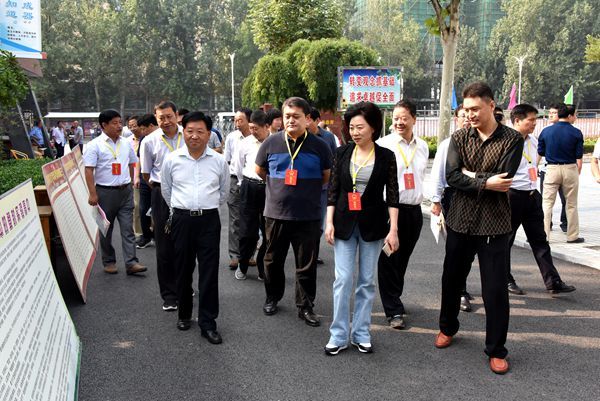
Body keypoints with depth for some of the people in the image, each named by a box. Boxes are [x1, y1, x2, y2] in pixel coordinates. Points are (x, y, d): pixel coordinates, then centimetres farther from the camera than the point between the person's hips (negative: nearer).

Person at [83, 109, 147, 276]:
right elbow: (89, 170, -10)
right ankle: (109, 262, 20)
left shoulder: (126, 144, 9)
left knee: (128, 228, 0)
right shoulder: (95, 145, -6)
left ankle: (131, 263, -1)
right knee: (106, 229, 8)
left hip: (125, 190, 4)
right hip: (105, 192, -4)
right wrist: (93, 194, -16)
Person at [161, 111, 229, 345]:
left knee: (209, 272, -1)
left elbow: (224, 191, 15)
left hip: (209, 220, -1)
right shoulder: (172, 160, 0)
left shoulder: (218, 161, 0)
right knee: (183, 270, 11)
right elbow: (166, 190, 15)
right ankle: (184, 315, 29)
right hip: (182, 219, 1)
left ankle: (208, 323, 7)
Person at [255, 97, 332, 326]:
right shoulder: (271, 143, 0)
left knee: (307, 264, 5)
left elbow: (327, 176, 10)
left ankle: (305, 306, 19)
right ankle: (272, 298, 34)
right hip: (276, 212, 1)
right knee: (273, 259, 14)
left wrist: (308, 189, 9)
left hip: (308, 215, -1)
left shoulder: (318, 146, -3)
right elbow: (260, 171, 15)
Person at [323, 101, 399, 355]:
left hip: (373, 224, 0)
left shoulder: (386, 157, -1)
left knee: (367, 281, 7)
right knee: (343, 279, -1)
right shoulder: (342, 153, 1)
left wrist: (393, 230, -7)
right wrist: (329, 223, -2)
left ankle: (361, 333, 19)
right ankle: (339, 335, 9)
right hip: (344, 223, 0)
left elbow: (392, 195, -2)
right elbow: (333, 190, 3)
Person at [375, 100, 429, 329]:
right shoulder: (383, 144, -7)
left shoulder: (423, 146, 10)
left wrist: (426, 198, 17)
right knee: (388, 261, -1)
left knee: (402, 260, 15)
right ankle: (394, 311, 7)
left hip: (414, 210, 5)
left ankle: (394, 300, 32)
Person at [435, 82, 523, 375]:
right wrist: (485, 182, -18)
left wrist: (470, 175, -9)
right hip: (460, 220, 3)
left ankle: (496, 350, 17)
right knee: (452, 279, 17)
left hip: (494, 224, -3)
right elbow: (452, 177, -11)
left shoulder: (512, 140, -5)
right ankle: (448, 327, 40)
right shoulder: (459, 138, 2)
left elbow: (503, 180, -17)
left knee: (495, 289, 1)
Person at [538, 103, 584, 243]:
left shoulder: (546, 131, -2)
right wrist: (577, 173, 8)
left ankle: (543, 234, -1)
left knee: (547, 202, 5)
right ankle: (572, 236, 18)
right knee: (571, 204, 10)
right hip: (570, 169, 0)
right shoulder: (576, 133, -5)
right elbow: (579, 158, -4)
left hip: (552, 169, 1)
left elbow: (540, 152, 6)